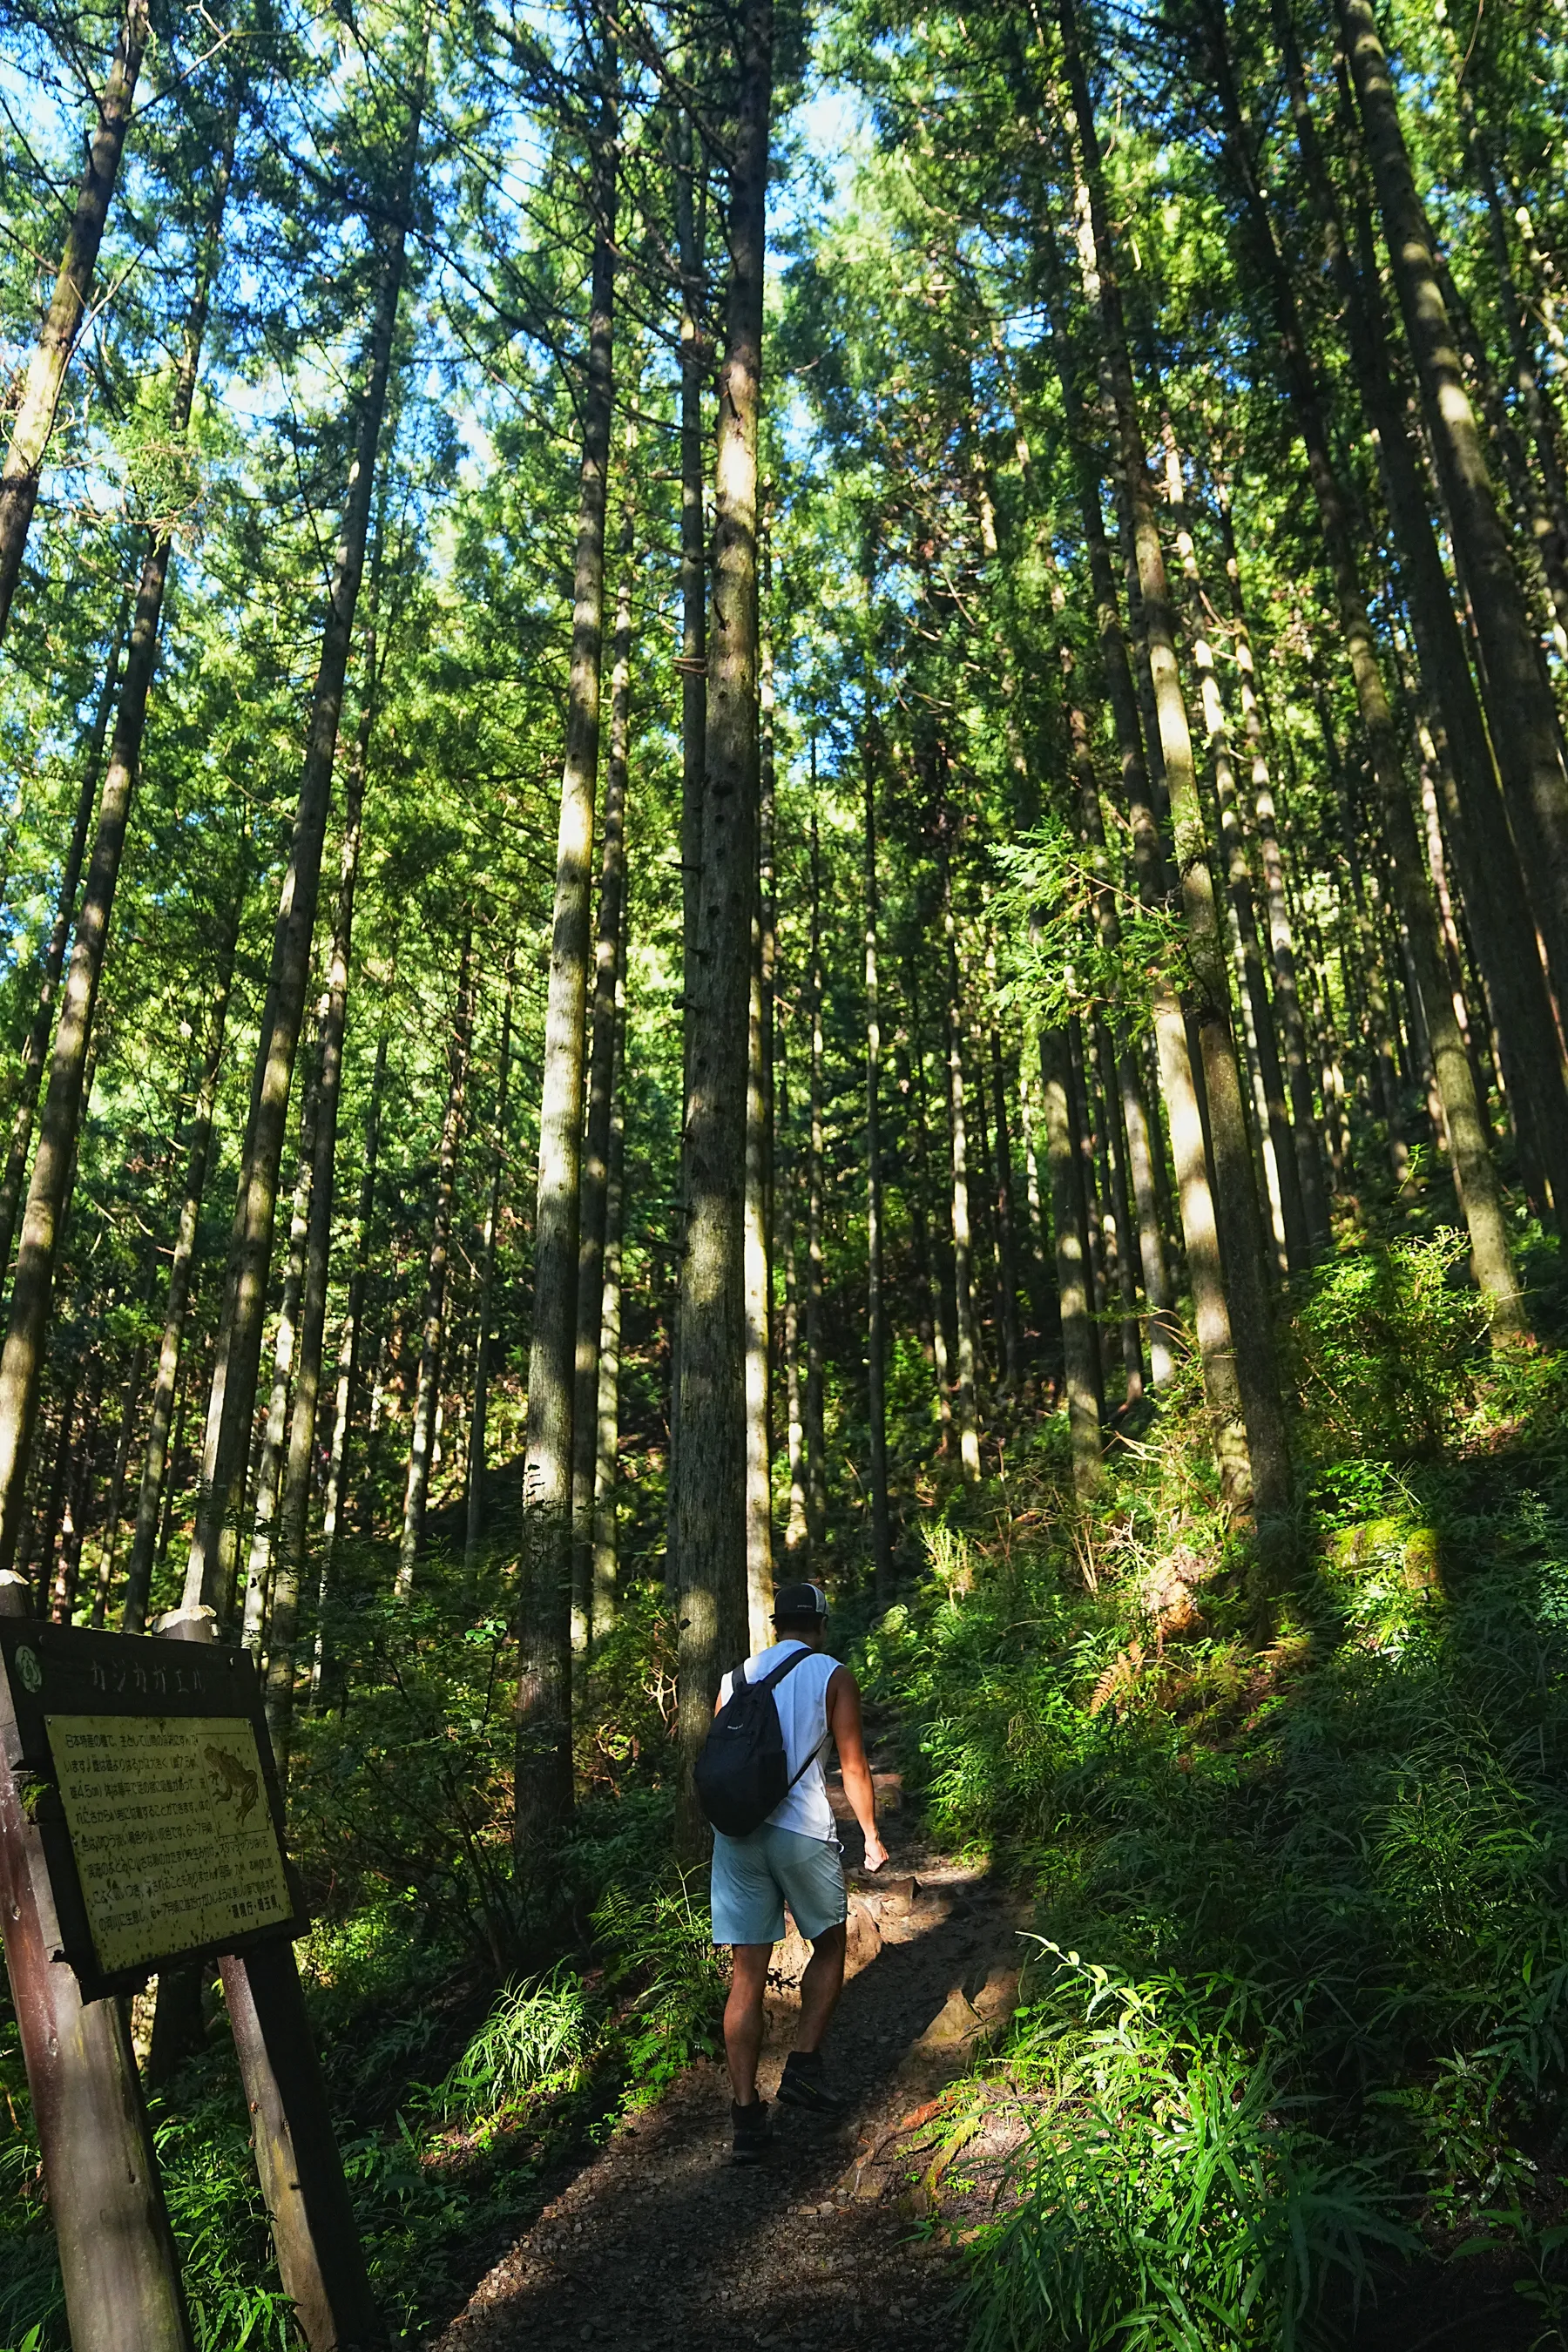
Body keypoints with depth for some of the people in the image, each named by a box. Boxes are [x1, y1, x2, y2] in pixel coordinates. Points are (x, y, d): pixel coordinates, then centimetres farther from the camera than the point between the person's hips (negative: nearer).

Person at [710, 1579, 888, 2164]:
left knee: (747, 1975, 8)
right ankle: (803, 2065, 11)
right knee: (829, 1946, 21)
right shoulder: (833, 1677, 1)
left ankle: (746, 2115, 7)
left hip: (735, 1832, 3)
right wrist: (871, 1834, 14)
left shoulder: (735, 1677, 12)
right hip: (802, 1831, -3)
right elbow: (853, 1767, 2)